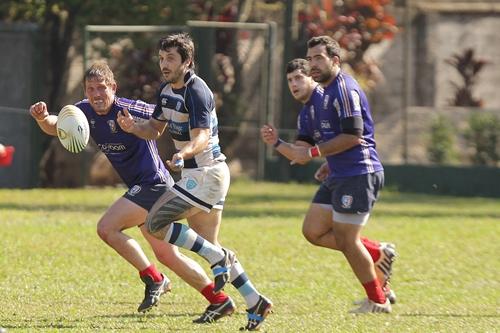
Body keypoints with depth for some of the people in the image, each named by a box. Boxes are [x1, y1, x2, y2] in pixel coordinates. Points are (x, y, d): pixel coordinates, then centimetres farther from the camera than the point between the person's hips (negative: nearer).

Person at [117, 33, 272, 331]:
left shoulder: (197, 91, -19)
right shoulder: (166, 90, 10)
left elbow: (202, 138, -28)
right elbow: (156, 128, 18)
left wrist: (185, 153, -49)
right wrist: (134, 128, -3)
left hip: (207, 174, -10)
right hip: (195, 173, 10)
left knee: (156, 222, -12)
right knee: (208, 245, 9)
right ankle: (255, 302, 11)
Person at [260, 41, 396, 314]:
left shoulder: (344, 89, -13)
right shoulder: (309, 109, 16)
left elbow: (353, 136, -21)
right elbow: (301, 154, 17)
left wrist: (314, 151, -16)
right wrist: (277, 143, 0)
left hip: (358, 174, -10)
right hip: (337, 177, 10)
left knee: (346, 240, -6)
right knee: (313, 231, 7)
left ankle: (378, 302, 7)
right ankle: (378, 254, 16)